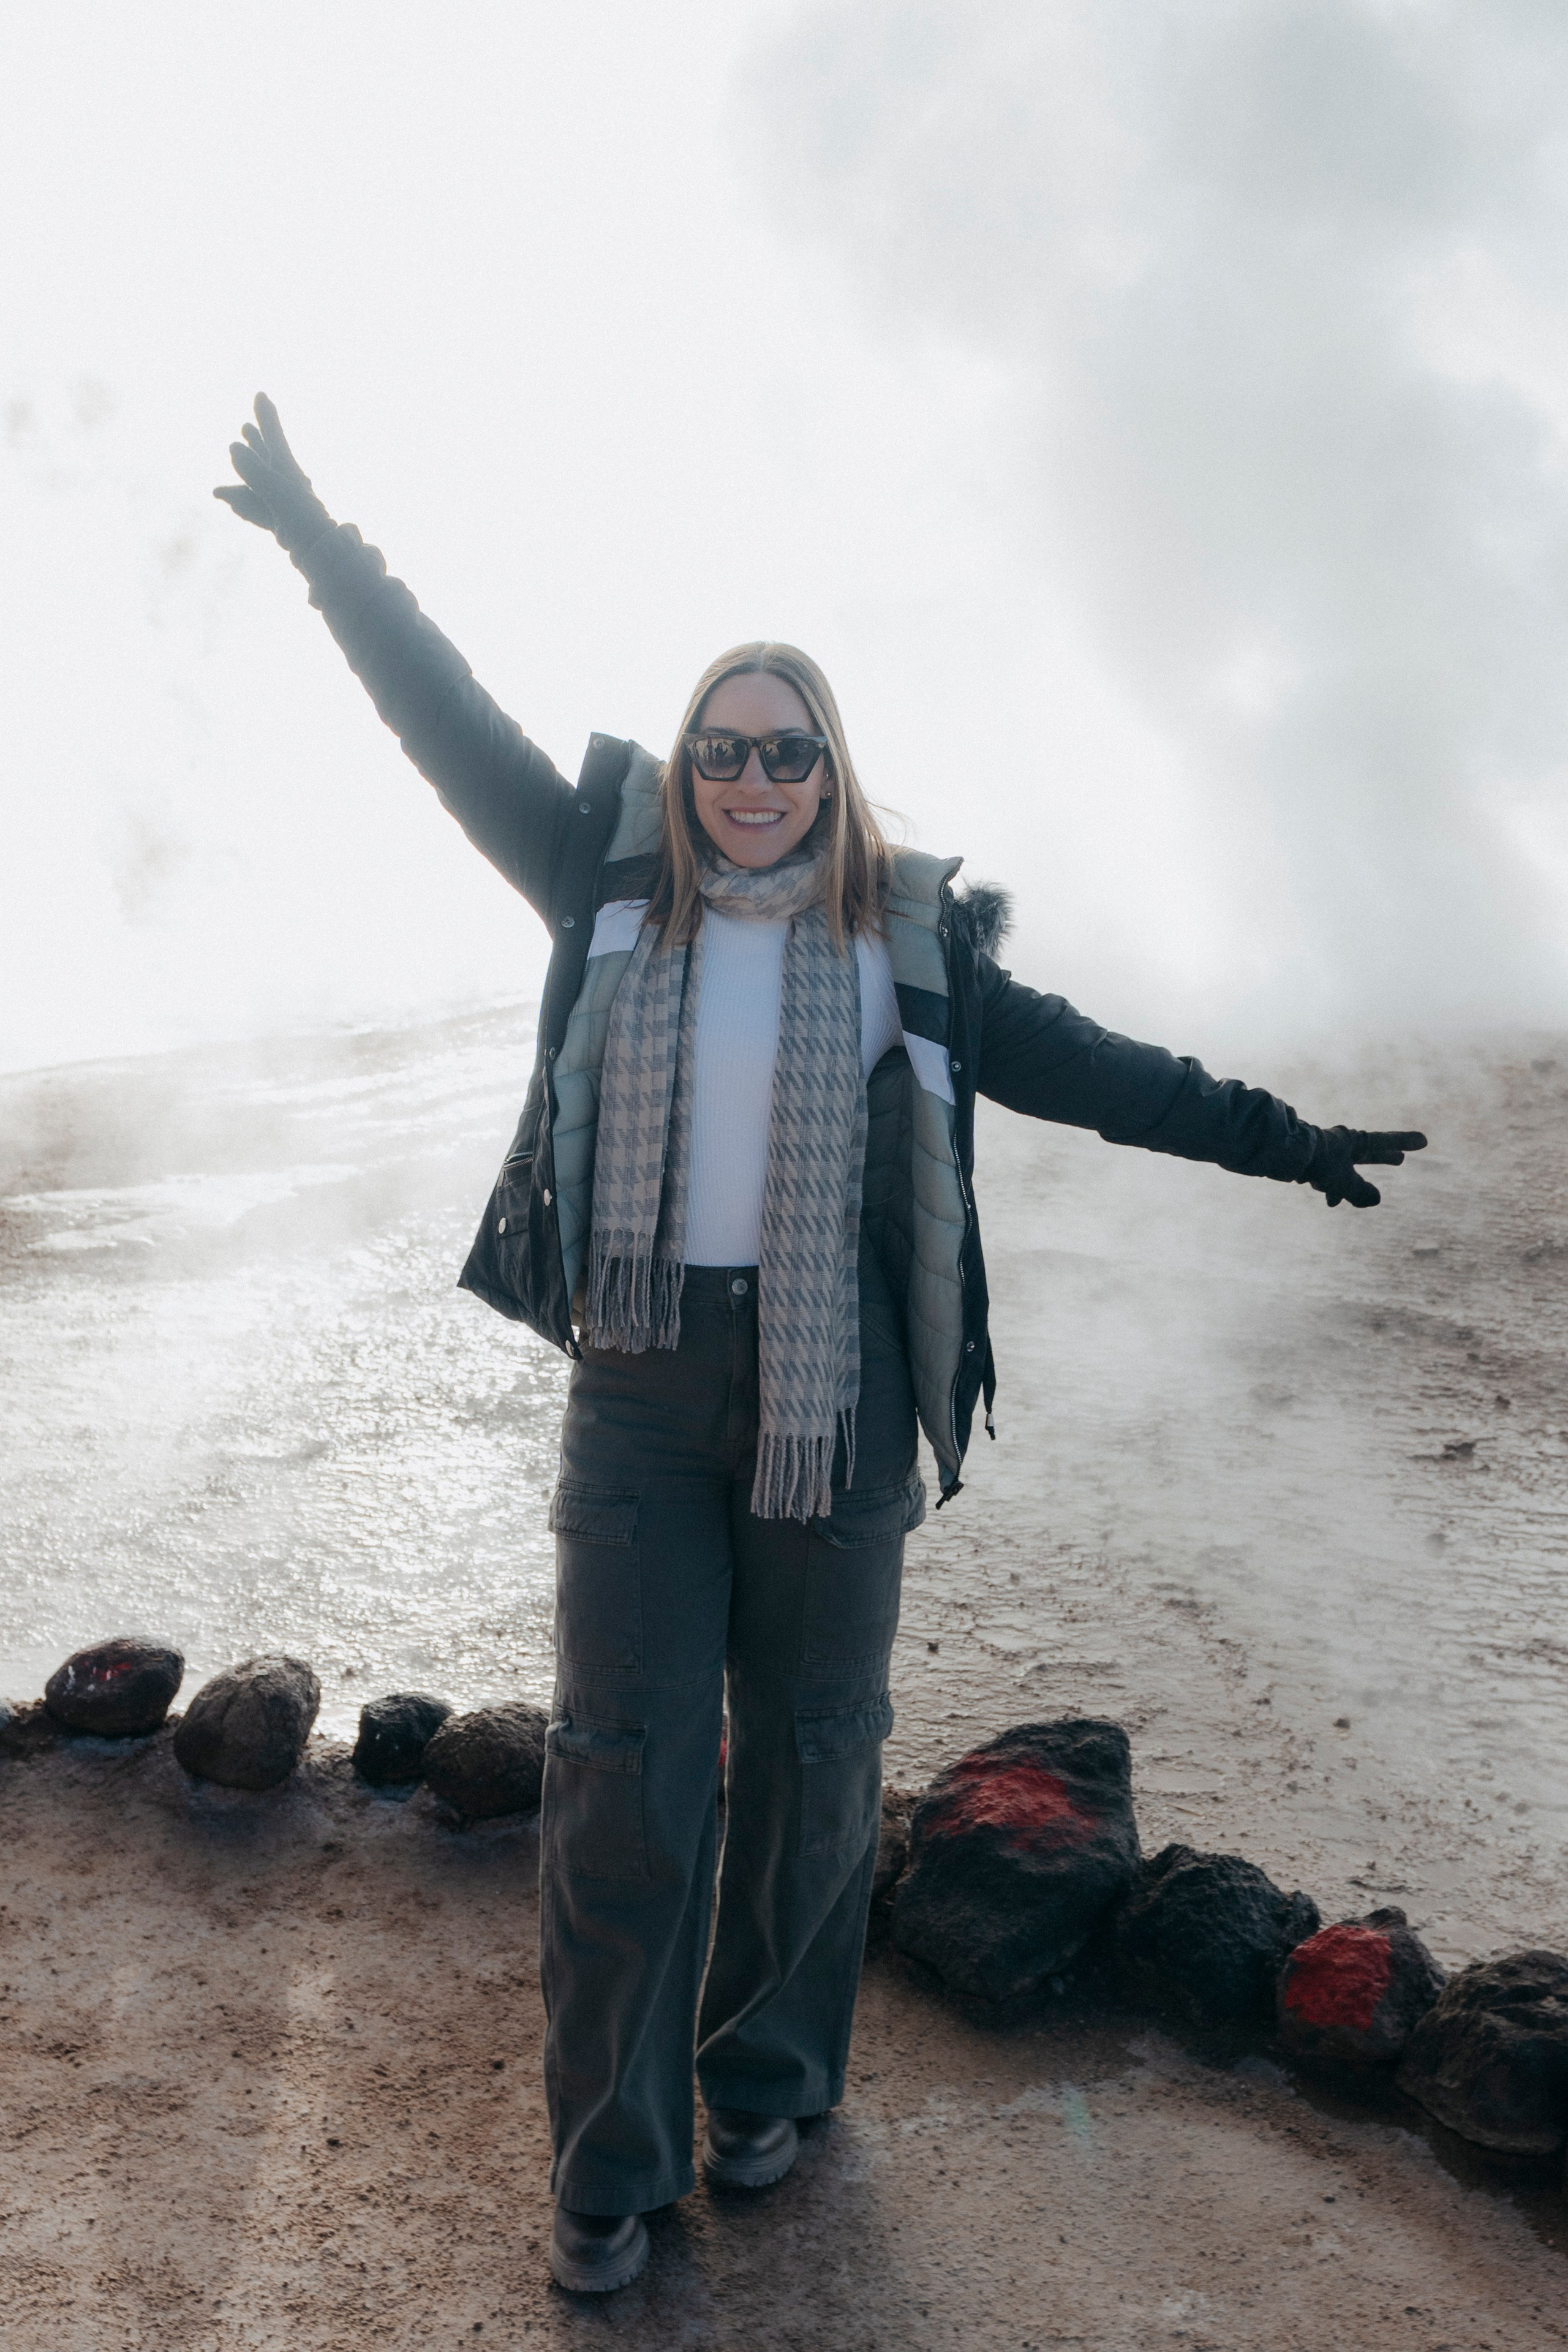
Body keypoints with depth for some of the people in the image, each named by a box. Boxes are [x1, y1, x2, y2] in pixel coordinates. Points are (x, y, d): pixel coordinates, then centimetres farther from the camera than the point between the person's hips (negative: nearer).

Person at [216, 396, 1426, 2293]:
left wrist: (1270, 1137, 15)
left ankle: (766, 2085, 33)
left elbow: (1082, 1066, 14)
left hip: (834, 1402, 1)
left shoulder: (911, 938, 7)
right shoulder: (612, 888, 7)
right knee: (622, 1770, 1)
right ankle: (608, 2168, 17)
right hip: (639, 1384, 0)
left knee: (811, 1762, 10)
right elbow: (460, 734, 10)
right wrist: (324, 544, 10)